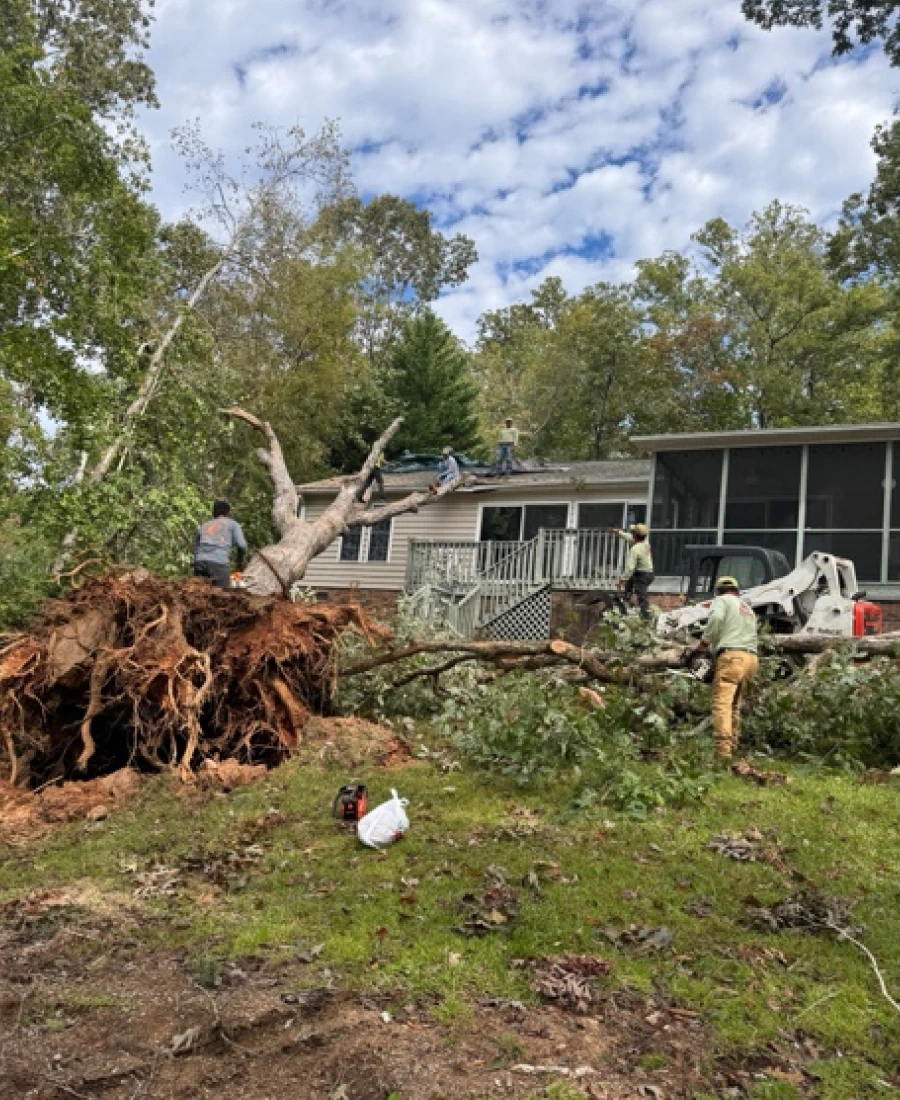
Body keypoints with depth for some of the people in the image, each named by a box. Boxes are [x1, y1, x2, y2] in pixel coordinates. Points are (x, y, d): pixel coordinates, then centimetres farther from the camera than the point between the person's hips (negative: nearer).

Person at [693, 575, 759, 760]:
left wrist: (704, 643, -4)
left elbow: (716, 619, -12)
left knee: (722, 704, -13)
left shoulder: (721, 600, 10)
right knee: (734, 705, 16)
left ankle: (723, 752, -23)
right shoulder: (748, 609, 32)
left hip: (732, 656, -7)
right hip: (751, 658, 8)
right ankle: (733, 747, 12)